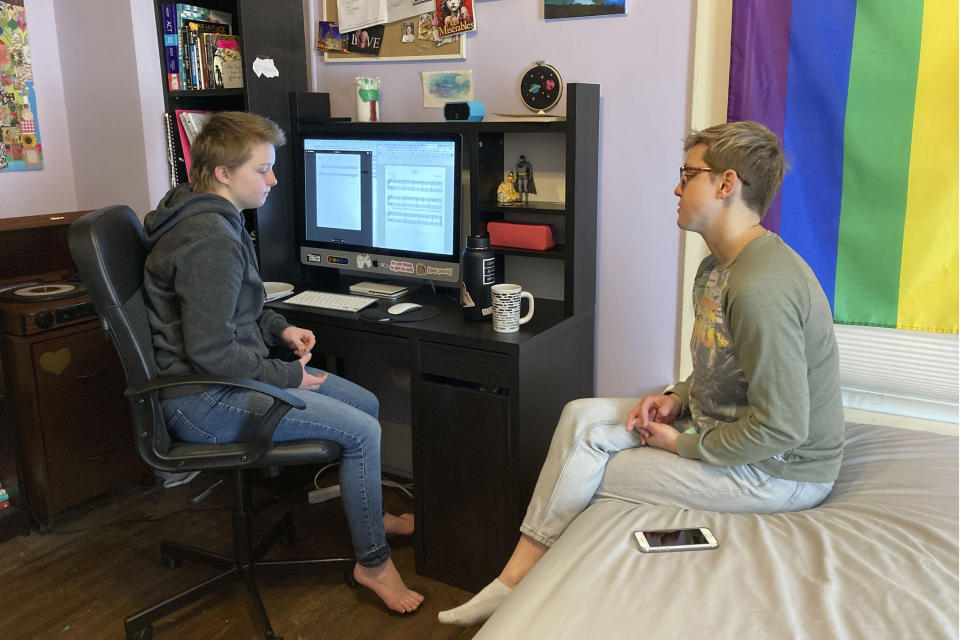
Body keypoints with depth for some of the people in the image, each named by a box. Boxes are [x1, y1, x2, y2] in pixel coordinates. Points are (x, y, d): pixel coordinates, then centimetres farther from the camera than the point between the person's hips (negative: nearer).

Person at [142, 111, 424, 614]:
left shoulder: (216, 220, 11)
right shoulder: (210, 241, -24)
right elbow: (210, 352, -26)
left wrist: (280, 329, 8)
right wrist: (288, 377, -15)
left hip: (220, 380, 11)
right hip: (202, 401, -11)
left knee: (366, 403, 12)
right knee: (362, 432, -16)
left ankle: (368, 513, 32)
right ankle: (373, 562, 2)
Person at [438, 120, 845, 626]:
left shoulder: (761, 289, -28)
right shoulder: (718, 267, 7)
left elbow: (782, 427, -28)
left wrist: (684, 445, -16)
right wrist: (679, 398, -1)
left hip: (778, 471, -9)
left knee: (584, 465, -9)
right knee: (581, 416, -2)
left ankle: (518, 580, 13)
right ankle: (517, 575, 1)